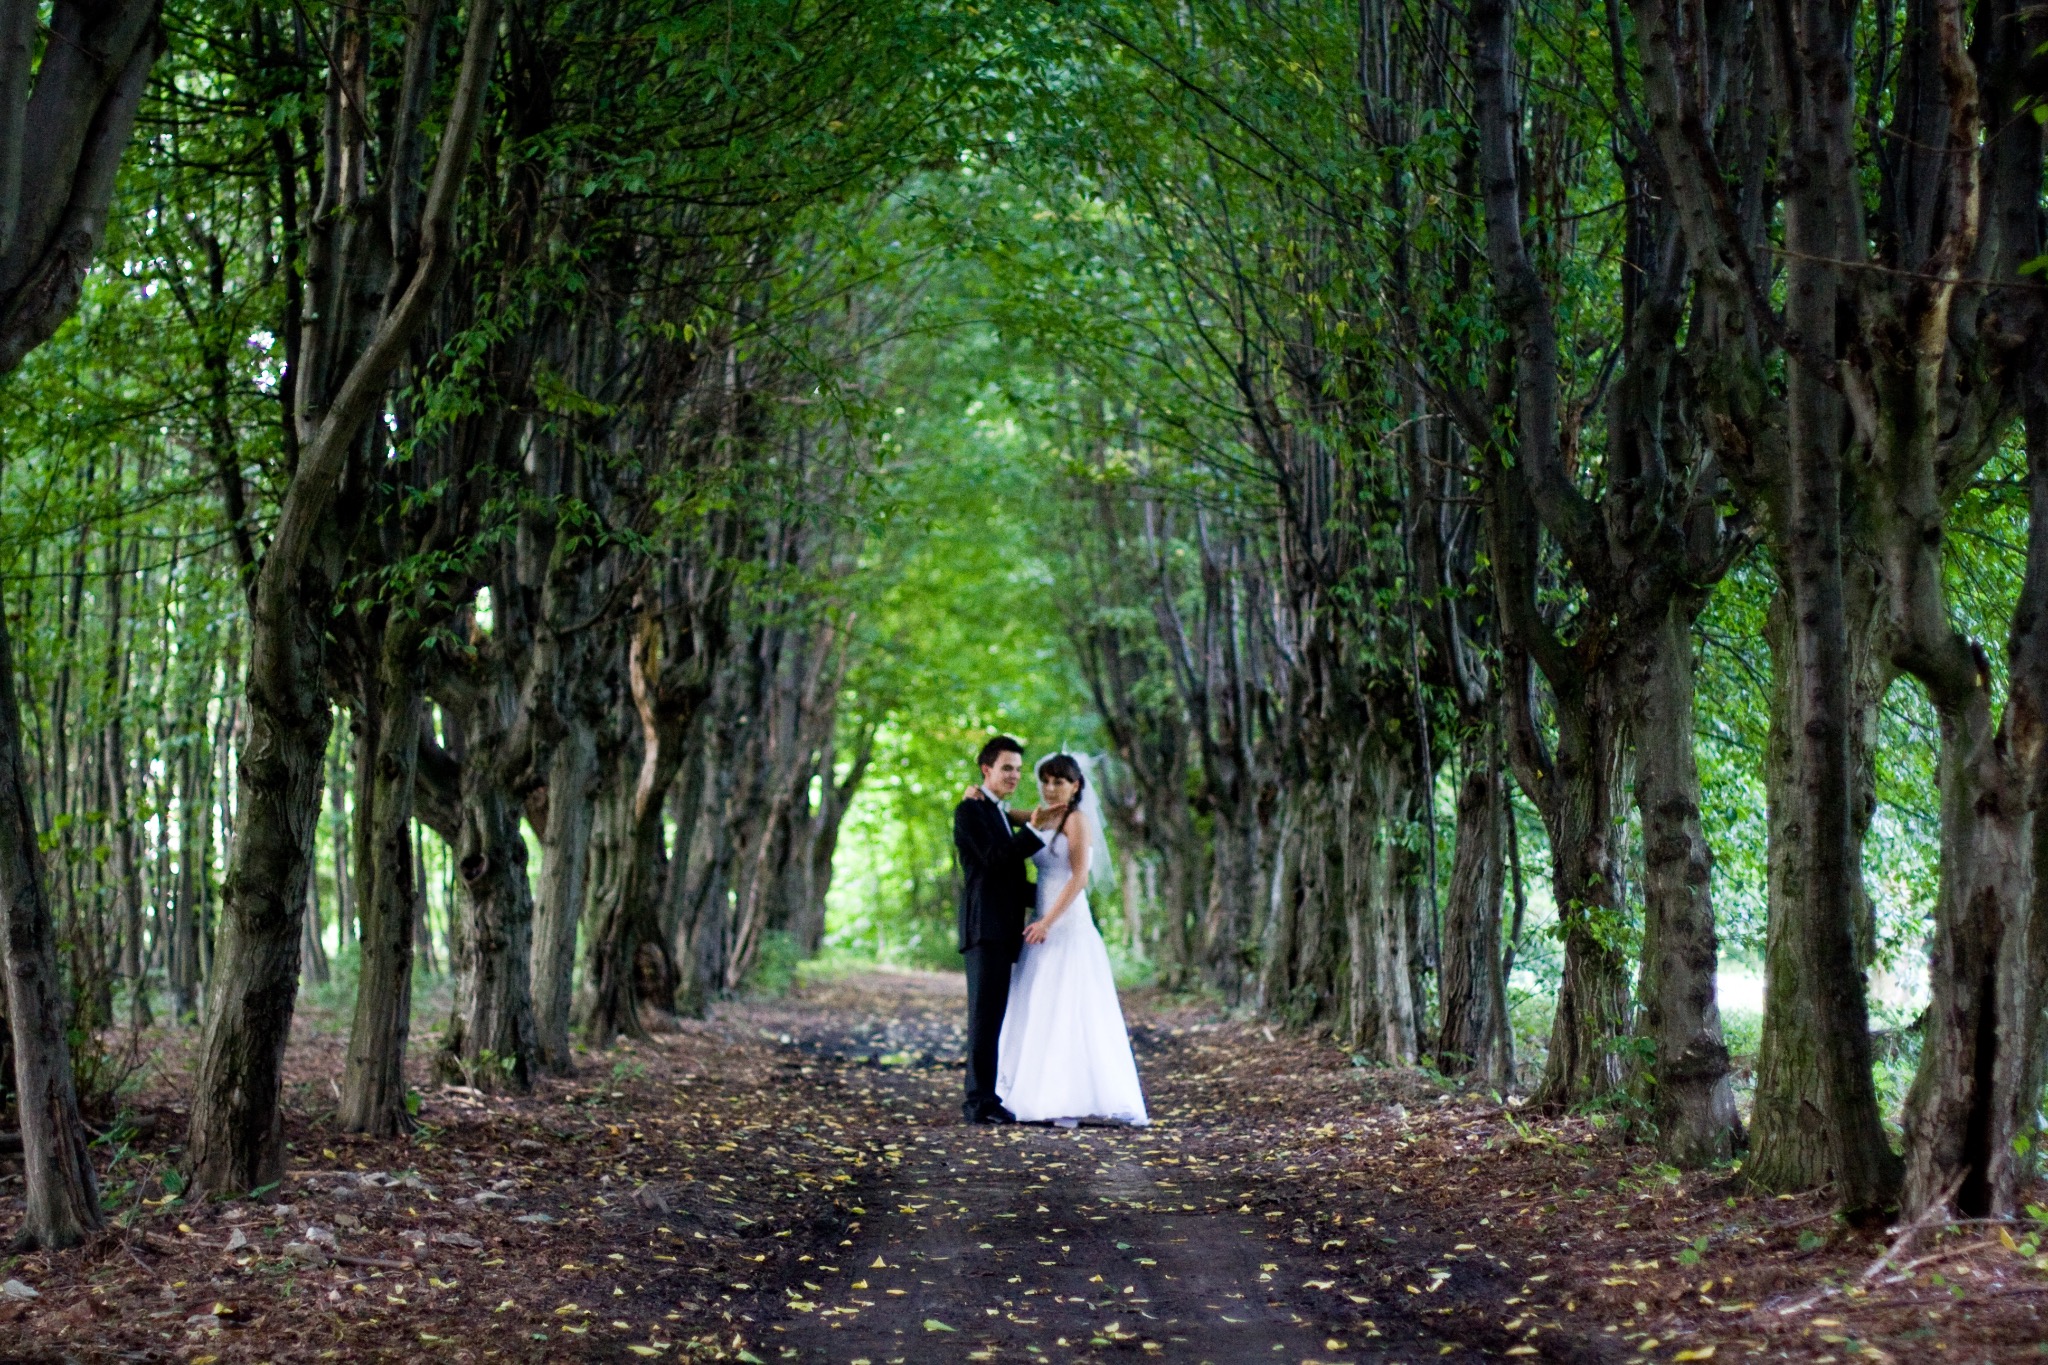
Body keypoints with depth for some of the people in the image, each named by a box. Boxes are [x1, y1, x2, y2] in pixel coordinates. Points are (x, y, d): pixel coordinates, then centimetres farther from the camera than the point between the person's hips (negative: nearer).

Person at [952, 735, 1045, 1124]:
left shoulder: (1004, 815, 23)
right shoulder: (969, 810, -5)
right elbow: (994, 857, -18)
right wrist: (1035, 827, -21)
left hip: (1004, 931, 9)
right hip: (984, 928, -9)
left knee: (992, 1019, 10)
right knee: (984, 1016, -10)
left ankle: (985, 1099, 13)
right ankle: (979, 1102, -10)